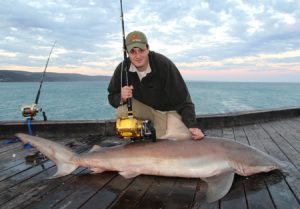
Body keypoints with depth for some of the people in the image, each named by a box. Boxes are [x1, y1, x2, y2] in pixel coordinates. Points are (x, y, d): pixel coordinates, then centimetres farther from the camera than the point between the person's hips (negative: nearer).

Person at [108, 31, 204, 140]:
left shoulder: (164, 64, -28)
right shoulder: (122, 69, -17)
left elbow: (182, 98, -27)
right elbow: (112, 96, -7)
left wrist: (192, 126, -37)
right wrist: (121, 98, -32)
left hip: (167, 109, -2)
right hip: (143, 106, 3)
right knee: (122, 111, -24)